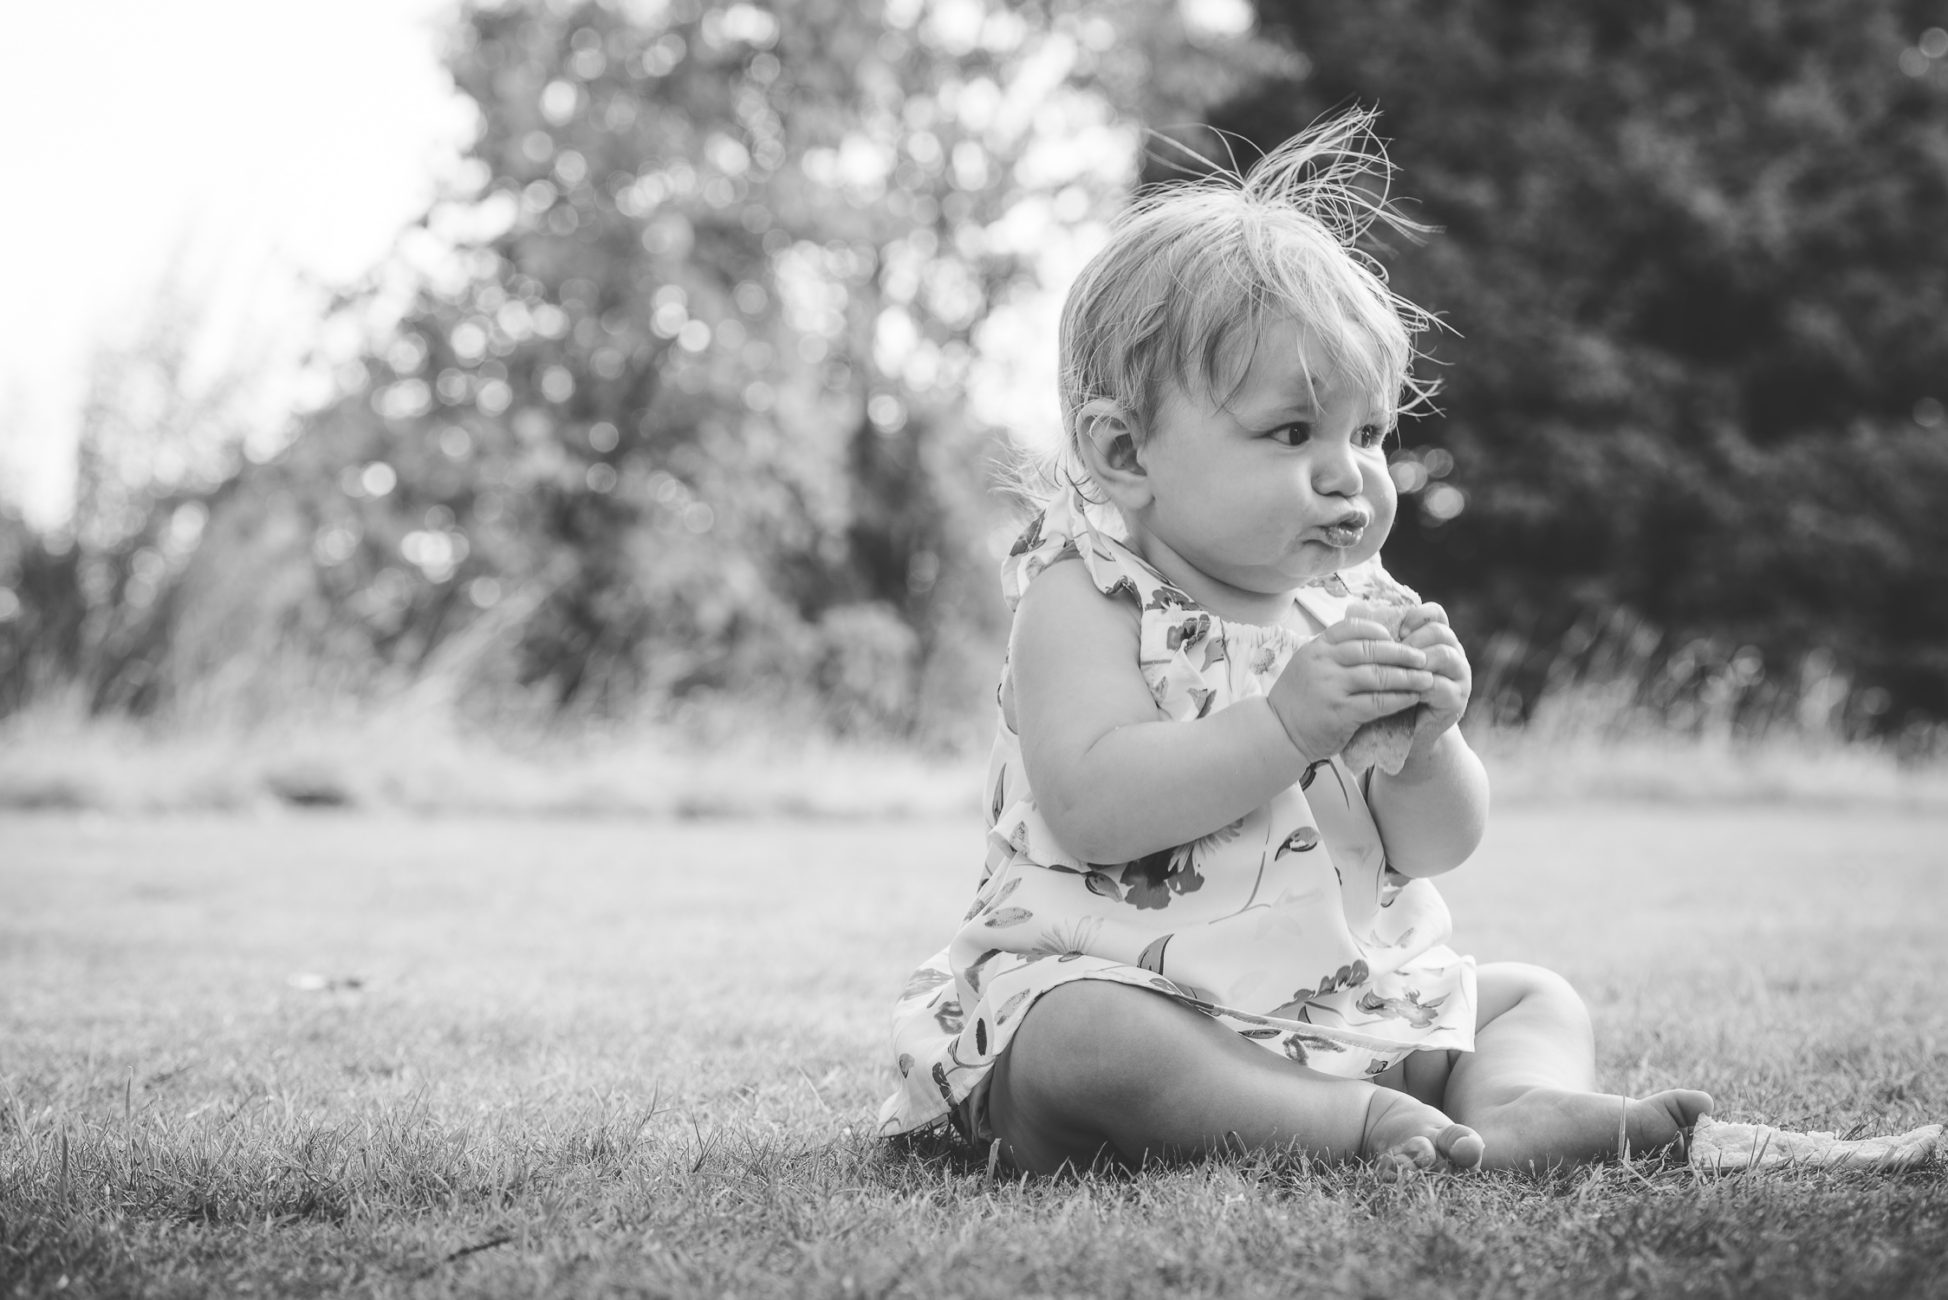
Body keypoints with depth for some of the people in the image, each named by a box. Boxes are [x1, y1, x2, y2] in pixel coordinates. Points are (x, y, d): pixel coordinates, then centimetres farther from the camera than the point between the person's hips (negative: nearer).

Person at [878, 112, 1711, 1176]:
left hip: (1354, 996, 7)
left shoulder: (1359, 609, 7)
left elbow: (1436, 846, 5)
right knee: (1080, 1049, -37)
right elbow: (1090, 806, -25)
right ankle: (1353, 1124, -38)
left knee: (1539, 997, 5)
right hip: (1124, 992, -6)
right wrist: (1285, 726, -30)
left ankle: (1520, 1104, -25)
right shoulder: (1087, 600, -9)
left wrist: (1424, 742, -17)